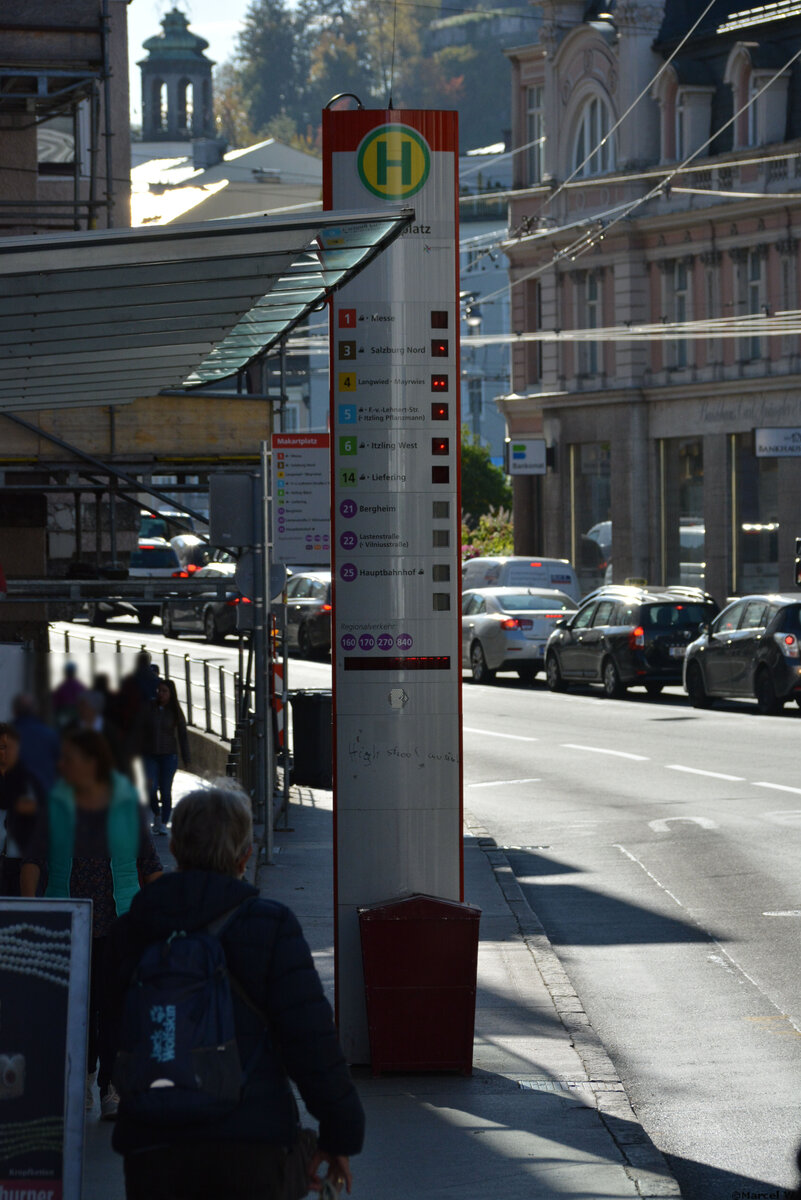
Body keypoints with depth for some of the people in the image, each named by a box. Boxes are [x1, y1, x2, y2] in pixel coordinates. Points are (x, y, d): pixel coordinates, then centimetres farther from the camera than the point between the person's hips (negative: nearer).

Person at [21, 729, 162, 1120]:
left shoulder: (126, 802, -1)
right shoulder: (57, 804, 2)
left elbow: (148, 863, 5)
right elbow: (34, 859, -5)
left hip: (117, 923, -2)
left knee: (112, 1003, -7)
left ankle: (110, 1088, -3)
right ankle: (85, 1073, 28)